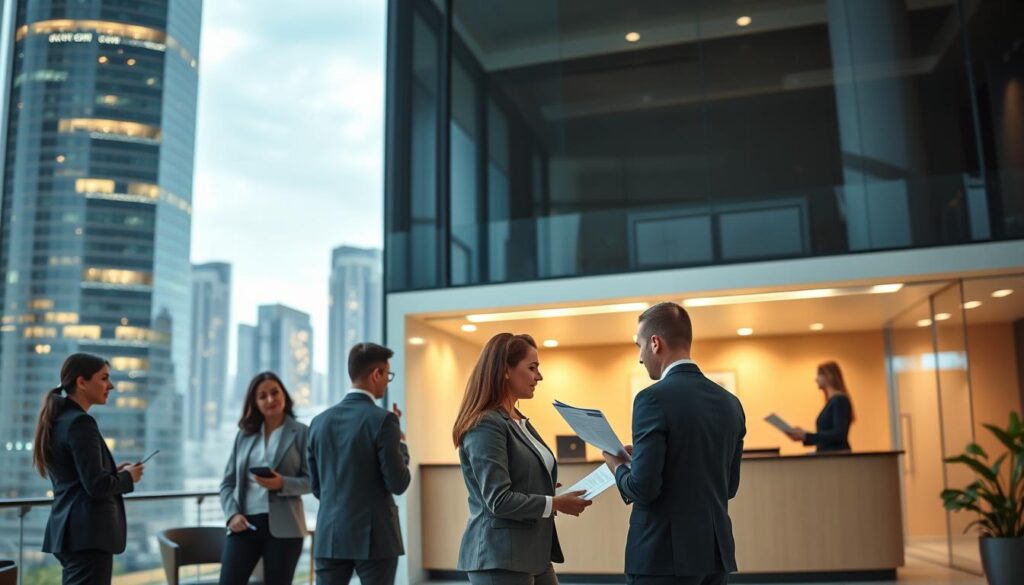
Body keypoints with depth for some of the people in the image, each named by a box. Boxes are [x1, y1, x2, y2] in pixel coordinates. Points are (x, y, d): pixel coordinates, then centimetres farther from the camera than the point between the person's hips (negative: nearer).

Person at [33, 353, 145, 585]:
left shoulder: (59, 419, 14)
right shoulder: (80, 422, -16)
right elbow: (96, 485, -21)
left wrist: (114, 472, 11)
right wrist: (128, 477, -4)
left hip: (68, 528, 10)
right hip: (88, 531, -10)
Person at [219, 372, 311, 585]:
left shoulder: (301, 433, 2)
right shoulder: (244, 434, 12)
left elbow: (312, 480, -2)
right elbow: (228, 482, 11)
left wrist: (282, 484, -19)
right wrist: (232, 514, -5)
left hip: (283, 526, -2)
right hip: (245, 523, 3)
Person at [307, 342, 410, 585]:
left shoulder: (320, 421, 6)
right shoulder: (382, 419, -12)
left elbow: (316, 487, 12)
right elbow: (398, 484, -11)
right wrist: (401, 443, 3)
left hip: (329, 535, 5)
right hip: (374, 536, -5)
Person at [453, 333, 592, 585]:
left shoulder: (520, 421, 14)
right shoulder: (486, 425, -16)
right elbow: (500, 501, -21)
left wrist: (551, 490, 4)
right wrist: (556, 503, -14)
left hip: (534, 553, 9)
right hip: (500, 558, -9)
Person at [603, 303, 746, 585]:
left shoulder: (654, 398, -15)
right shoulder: (730, 402, 7)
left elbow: (644, 488, -19)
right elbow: (729, 486, 14)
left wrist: (619, 467, 2)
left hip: (664, 554, -7)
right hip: (715, 551, 7)